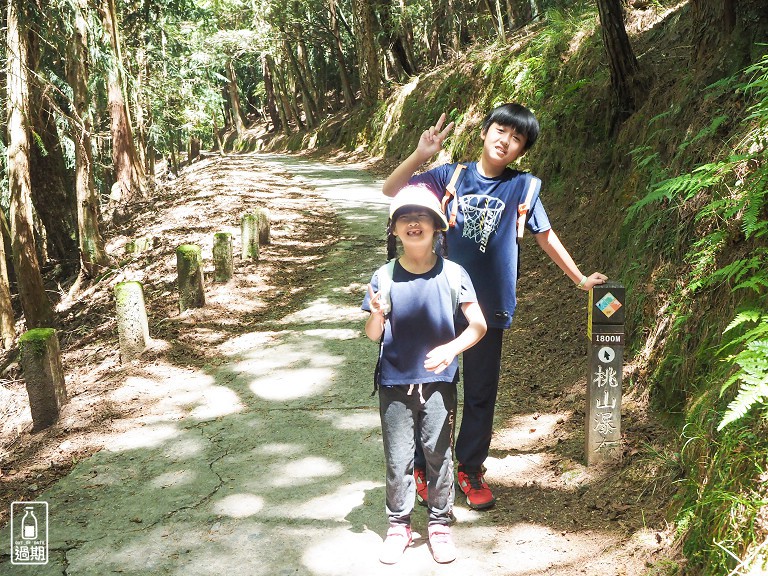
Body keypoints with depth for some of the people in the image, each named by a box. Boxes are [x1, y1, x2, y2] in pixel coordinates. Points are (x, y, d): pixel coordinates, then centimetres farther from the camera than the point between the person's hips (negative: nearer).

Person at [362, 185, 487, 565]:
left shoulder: (452, 274, -8)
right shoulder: (384, 277, -6)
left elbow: (478, 325, -7)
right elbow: (372, 336, -1)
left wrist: (451, 349, -24)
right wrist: (377, 315, -23)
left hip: (438, 381, 0)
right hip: (395, 383, 1)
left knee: (438, 454, 9)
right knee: (398, 459, 9)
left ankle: (440, 524, 27)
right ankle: (398, 525, 27)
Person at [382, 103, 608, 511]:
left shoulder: (523, 187, -2)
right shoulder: (451, 175, -2)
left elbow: (545, 236, 8)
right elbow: (391, 190, -5)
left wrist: (580, 279, 11)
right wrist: (420, 155, -20)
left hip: (488, 308, 0)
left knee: (481, 394, 13)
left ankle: (470, 469, 33)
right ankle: (423, 466, 29)